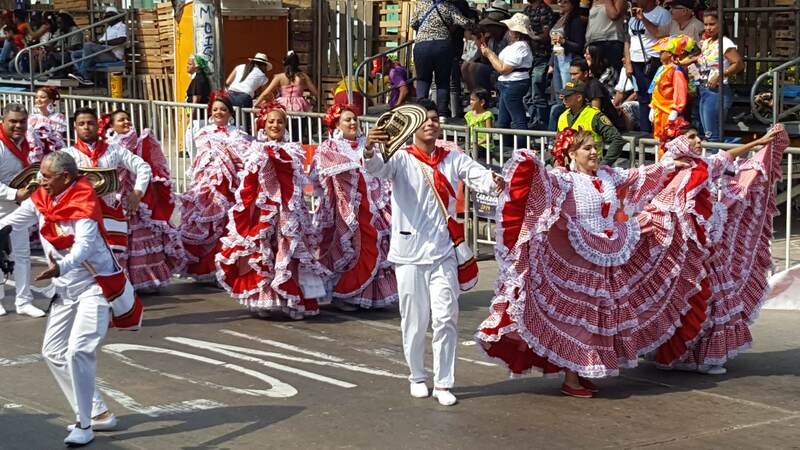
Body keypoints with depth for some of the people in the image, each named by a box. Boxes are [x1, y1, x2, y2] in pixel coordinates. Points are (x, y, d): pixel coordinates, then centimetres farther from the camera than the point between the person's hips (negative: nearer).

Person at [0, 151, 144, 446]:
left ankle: (84, 425, -6)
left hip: (96, 286, -9)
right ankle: (98, 414, 20)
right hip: (66, 290, 9)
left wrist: (61, 267, -56)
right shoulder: (41, 199, -1)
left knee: (78, 351, -20)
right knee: (53, 352, 12)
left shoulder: (84, 203, -23)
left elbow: (84, 244, -39)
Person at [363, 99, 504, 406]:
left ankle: (443, 382, 6)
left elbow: (478, 175, -8)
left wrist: (493, 181, -32)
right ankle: (417, 376, 25)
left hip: (443, 251, 2)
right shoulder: (401, 159, -2)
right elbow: (377, 169, -20)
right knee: (414, 319, 7)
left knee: (446, 317, -2)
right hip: (409, 251, -1)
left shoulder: (453, 159, 6)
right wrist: (369, 150, -43)